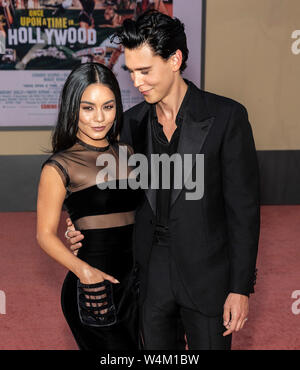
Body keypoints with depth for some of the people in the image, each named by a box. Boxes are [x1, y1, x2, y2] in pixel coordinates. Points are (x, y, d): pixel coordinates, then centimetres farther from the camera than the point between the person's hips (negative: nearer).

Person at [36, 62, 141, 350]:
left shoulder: (125, 153, 9)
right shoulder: (59, 167, -8)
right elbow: (45, 234, -7)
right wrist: (83, 270, -23)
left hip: (133, 283, 6)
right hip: (93, 289, -6)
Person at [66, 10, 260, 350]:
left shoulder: (226, 116, -10)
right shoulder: (132, 121, 3)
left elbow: (243, 206, -10)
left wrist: (241, 287, -11)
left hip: (206, 274, -4)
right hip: (150, 272, 4)